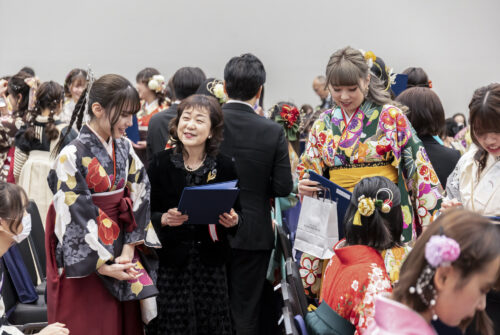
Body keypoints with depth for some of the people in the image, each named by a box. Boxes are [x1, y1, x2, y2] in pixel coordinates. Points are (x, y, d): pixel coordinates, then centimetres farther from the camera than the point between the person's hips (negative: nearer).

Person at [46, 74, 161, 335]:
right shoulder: (73, 155, -15)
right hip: (85, 262, -5)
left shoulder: (125, 149, 4)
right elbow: (73, 215, -17)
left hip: (121, 251, 6)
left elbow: (138, 198, 2)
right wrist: (102, 265, -18)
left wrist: (128, 250, -9)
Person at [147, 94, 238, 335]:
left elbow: (236, 214, 10)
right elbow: (145, 214, 1)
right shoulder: (160, 163, -2)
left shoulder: (225, 167, 2)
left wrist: (233, 221, -12)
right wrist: (164, 219, -19)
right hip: (169, 263, -1)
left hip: (210, 265, 1)